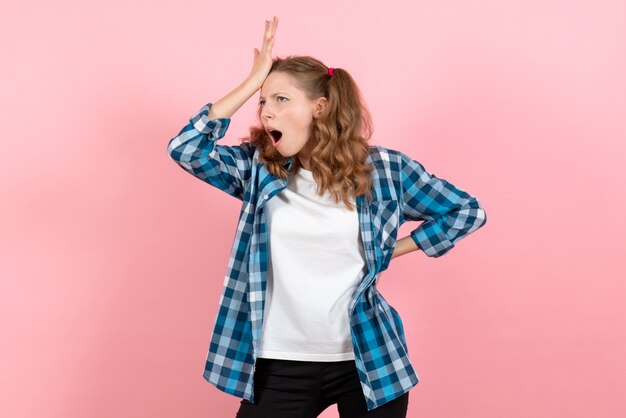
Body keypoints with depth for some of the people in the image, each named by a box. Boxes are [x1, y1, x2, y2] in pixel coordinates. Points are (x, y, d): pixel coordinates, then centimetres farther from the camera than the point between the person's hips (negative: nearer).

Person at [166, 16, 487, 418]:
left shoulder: (384, 169, -3)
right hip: (281, 364, 1)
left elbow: (467, 211, 6)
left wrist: (394, 249, 1)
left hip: (368, 360, -1)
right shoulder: (260, 169, 0)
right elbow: (185, 148, -14)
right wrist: (253, 81, -13)